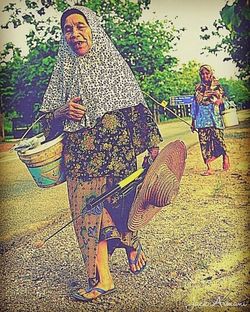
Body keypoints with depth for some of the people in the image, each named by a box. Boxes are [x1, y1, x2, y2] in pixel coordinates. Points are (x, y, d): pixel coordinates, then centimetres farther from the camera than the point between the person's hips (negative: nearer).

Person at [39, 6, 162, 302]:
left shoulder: (115, 64, 5)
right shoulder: (63, 72, 10)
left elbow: (137, 108, 3)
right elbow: (46, 119, 11)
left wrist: (152, 145, -2)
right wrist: (63, 112, -11)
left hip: (118, 152, -2)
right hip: (81, 157, 2)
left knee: (120, 204, 5)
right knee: (90, 211, 2)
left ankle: (133, 246, 37)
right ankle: (102, 278, 14)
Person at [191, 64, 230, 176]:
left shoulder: (217, 87, 9)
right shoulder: (198, 88, 14)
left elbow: (222, 100, 8)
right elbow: (195, 105, 16)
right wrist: (193, 122, 15)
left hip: (215, 118, -2)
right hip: (202, 119, 2)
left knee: (218, 140, -11)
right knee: (204, 143, -3)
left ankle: (225, 156, 18)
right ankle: (209, 168, 0)